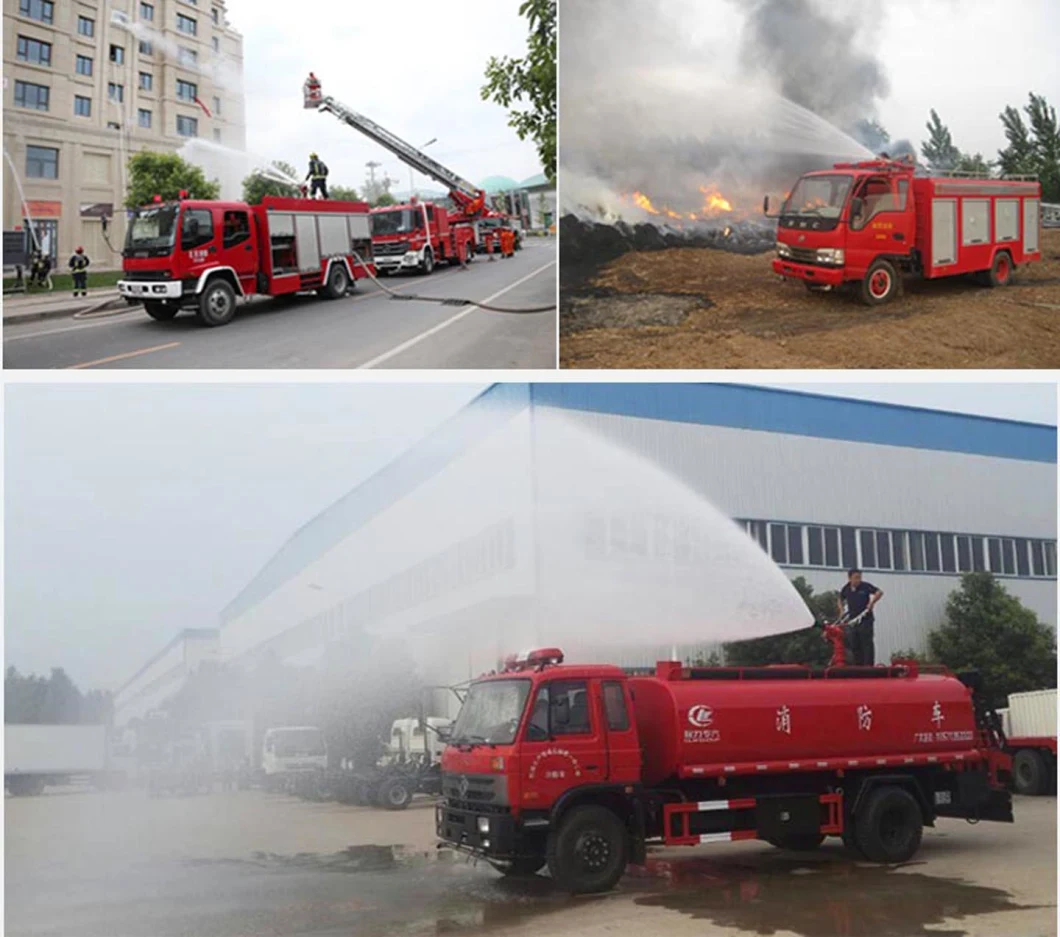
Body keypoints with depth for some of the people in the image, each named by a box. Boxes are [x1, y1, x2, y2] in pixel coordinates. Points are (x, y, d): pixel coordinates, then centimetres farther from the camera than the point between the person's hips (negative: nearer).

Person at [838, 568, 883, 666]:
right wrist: (841, 610, 10)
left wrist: (872, 602, -19)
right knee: (854, 645, 7)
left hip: (865, 620, -5)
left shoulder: (865, 586, -6)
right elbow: (841, 600, 24)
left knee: (867, 643, -7)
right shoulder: (845, 589, 6)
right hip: (853, 621, 5)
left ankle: (868, 665, -7)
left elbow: (879, 592, -9)